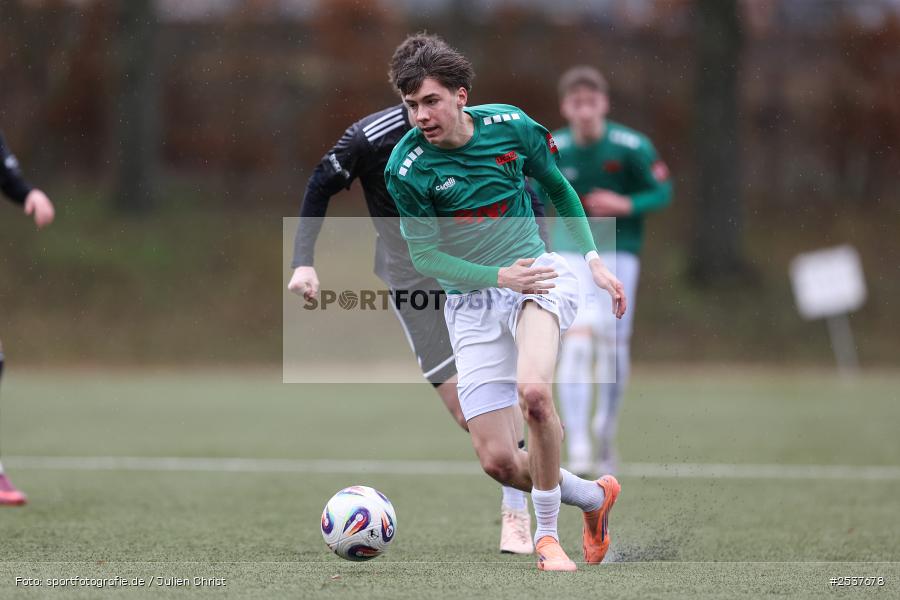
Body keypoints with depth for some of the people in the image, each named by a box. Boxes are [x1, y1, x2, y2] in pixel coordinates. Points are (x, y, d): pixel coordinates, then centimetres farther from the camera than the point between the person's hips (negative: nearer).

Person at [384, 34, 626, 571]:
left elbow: (559, 190, 12)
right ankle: (595, 496, 22)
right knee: (498, 461, -7)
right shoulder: (407, 168, -12)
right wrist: (499, 277, -20)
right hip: (471, 301, 1)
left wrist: (594, 260, 5)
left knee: (533, 390, -33)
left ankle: (547, 534, -15)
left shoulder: (509, 125, -6)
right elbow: (425, 257, -8)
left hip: (536, 272, -1)